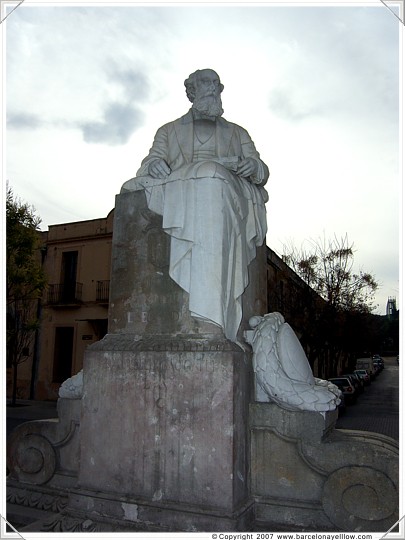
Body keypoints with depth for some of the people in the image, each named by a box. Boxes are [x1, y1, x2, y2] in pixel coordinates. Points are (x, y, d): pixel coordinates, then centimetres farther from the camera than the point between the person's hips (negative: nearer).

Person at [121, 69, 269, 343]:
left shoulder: (237, 133, 33)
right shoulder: (169, 131, 32)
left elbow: (262, 171, 20)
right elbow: (150, 161, 16)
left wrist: (254, 166, -6)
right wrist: (154, 165, -10)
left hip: (229, 193, -1)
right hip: (177, 189, 1)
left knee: (211, 179, -38)